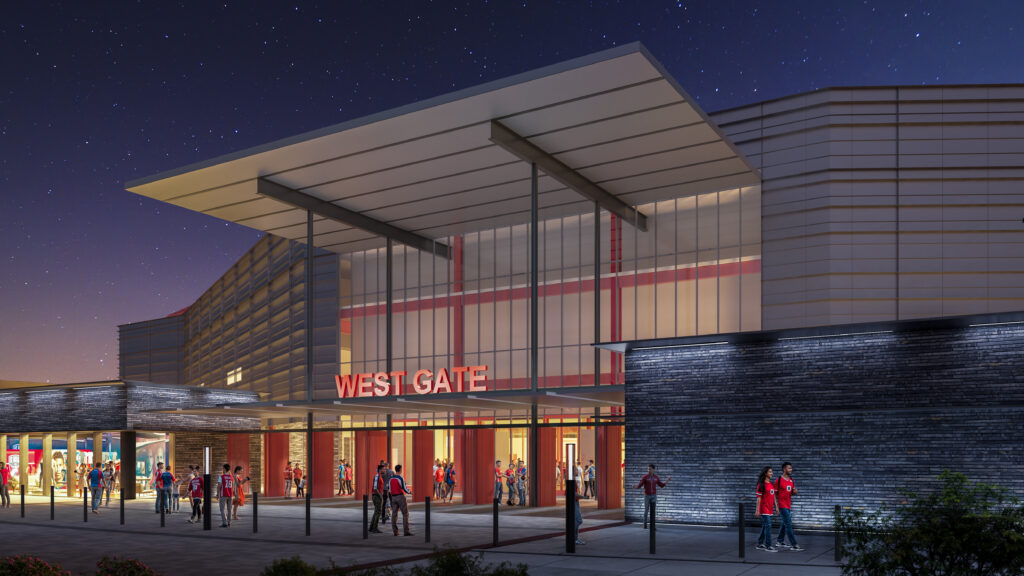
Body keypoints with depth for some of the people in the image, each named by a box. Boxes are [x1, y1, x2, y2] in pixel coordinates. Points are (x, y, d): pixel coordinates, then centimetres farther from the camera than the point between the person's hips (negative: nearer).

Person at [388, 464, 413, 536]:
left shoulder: (391, 479, 7)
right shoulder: (401, 478, -14)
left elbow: (390, 489, 11)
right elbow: (405, 489, -13)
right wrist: (410, 492, 8)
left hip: (393, 497, 6)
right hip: (400, 497, -6)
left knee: (394, 514, 6)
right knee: (405, 514, -2)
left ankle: (395, 531, 3)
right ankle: (406, 531, -7)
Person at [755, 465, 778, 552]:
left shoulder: (772, 484, 12)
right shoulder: (761, 484, -10)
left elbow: (774, 496, 17)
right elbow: (759, 498, -11)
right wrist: (757, 510, -13)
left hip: (770, 509, 8)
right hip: (764, 508, -8)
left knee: (764, 526, 13)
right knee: (768, 526, -10)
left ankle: (760, 544, 22)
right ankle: (768, 546, -8)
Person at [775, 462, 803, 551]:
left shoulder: (791, 480, 11)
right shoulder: (779, 480, -9)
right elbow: (775, 493, -6)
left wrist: (794, 492, -3)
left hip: (788, 505, 7)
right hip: (782, 505, -7)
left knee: (784, 524, 16)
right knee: (788, 524, -11)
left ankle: (780, 541, 28)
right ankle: (794, 545, -13)